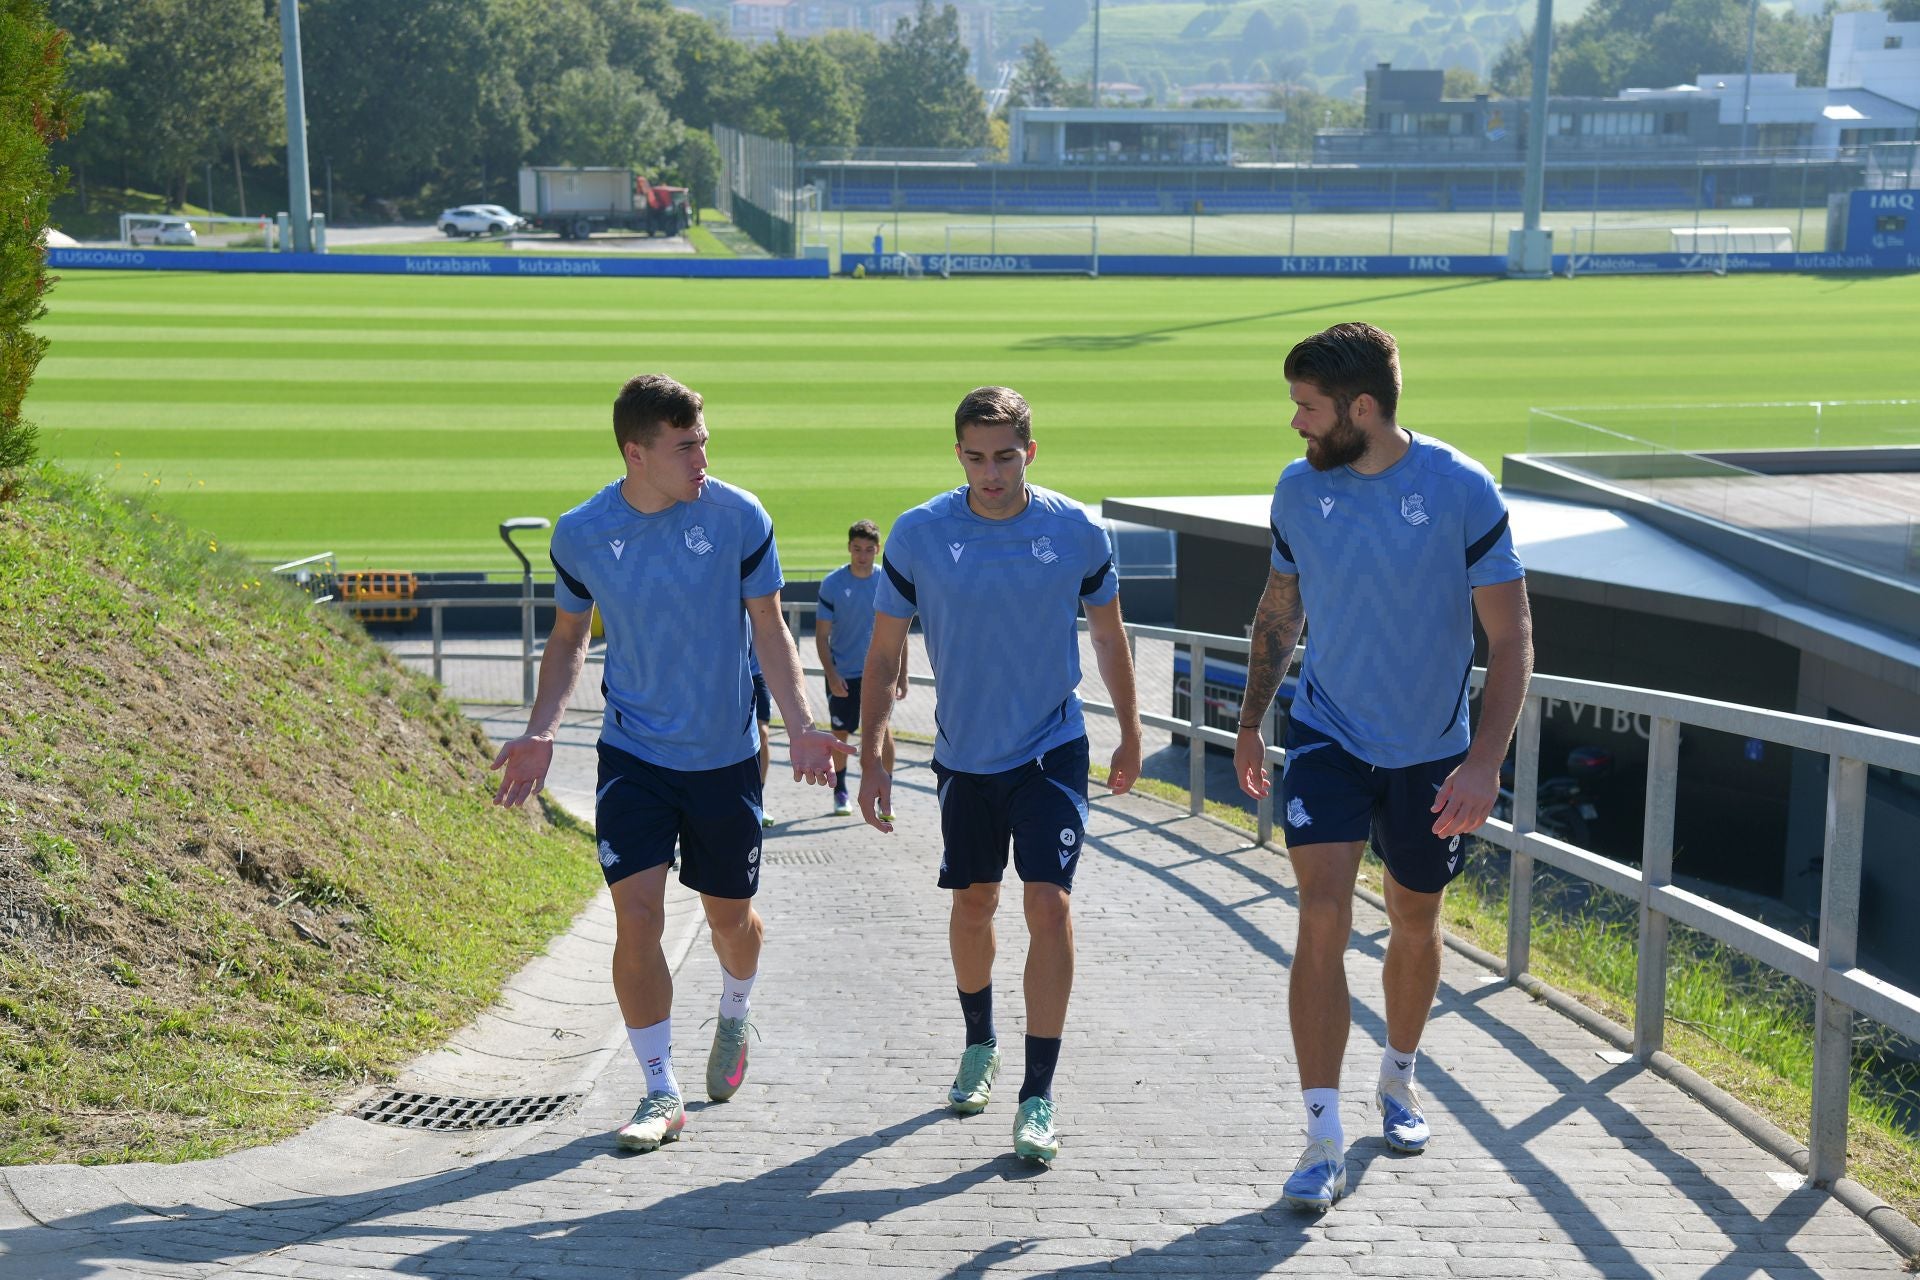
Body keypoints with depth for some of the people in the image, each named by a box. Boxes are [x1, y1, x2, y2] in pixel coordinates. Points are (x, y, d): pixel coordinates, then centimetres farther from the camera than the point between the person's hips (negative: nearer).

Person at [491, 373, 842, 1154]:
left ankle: (734, 1019, 46)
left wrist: (800, 725, -13)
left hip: (725, 754, 0)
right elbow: (568, 637, 8)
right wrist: (540, 732, -4)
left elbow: (769, 628, -1)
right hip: (632, 753, 0)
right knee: (637, 914, -10)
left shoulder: (737, 517, -10)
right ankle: (661, 1093, 5)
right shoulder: (581, 535, -6)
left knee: (730, 915, 12)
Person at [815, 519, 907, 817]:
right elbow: (821, 634, -4)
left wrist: (902, 675, 5)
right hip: (842, 675, 0)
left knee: (883, 728, -16)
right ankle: (840, 792, 31)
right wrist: (831, 675, -13)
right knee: (840, 735, 10)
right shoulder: (832, 583, -6)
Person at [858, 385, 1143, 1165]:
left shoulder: (1077, 532, -10)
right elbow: (884, 654, -1)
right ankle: (979, 1047, 41)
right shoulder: (917, 535, -10)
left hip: (1053, 749, -2)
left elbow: (1108, 636, 6)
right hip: (964, 755, 2)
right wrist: (870, 759, -5)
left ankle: (1038, 1096, -6)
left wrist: (1129, 736, 13)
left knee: (1049, 904, -13)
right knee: (973, 903, 15)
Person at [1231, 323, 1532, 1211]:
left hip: (1431, 751, -1)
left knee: (1415, 923, 15)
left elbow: (1511, 638, -12)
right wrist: (1250, 722, 13)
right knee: (1322, 919, -13)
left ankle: (1398, 1080, 41)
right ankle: (1324, 1141, -9)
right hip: (1327, 737, 1)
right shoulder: (1298, 490, -5)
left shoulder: (1462, 491, -15)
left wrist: (1484, 763, -20)